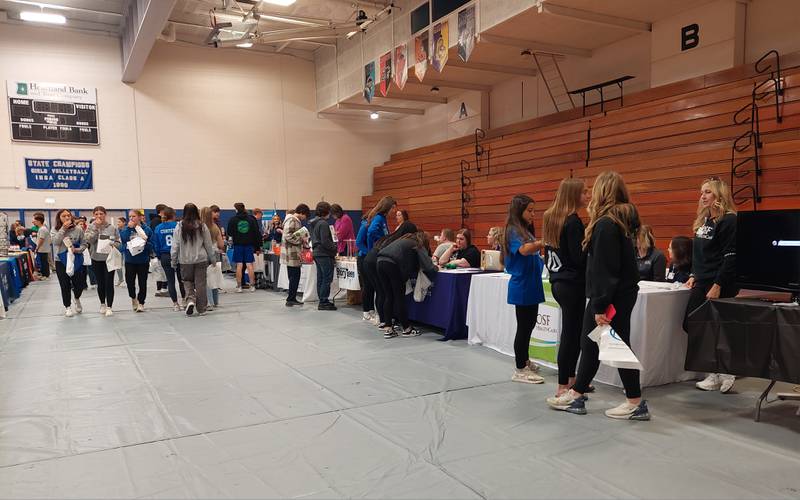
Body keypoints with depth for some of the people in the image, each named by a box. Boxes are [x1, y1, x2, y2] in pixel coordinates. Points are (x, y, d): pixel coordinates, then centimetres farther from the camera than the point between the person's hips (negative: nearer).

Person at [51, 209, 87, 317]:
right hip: (61, 261, 0)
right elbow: (55, 242, -19)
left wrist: (77, 250, -19)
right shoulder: (55, 230, -1)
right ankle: (67, 307, 22)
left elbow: (84, 244, -1)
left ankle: (76, 299, 35)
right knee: (65, 285, 5)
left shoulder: (78, 229, -3)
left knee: (79, 284, 1)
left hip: (76, 260, 0)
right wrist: (63, 229, -20)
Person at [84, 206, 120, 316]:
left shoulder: (112, 227, -1)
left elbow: (118, 242, 2)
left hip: (109, 258, -2)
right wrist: (96, 227, -17)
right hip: (96, 259, 2)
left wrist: (112, 244, -19)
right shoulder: (91, 227, 1)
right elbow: (89, 240, -14)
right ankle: (102, 304, 27)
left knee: (109, 282, -4)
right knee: (100, 283, 11)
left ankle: (109, 307, 2)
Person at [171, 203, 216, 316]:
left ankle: (190, 300, -8)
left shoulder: (179, 227, -5)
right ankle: (201, 309, 12)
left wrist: (173, 261, 9)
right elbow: (209, 245, 1)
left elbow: (175, 246, -1)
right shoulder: (202, 226, -5)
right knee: (200, 284, 6)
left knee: (188, 281, 16)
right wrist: (212, 259, 12)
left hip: (185, 261, 0)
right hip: (201, 260, 0)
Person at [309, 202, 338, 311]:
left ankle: (322, 301, 19)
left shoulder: (314, 223, 14)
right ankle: (324, 302, -3)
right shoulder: (323, 223, -15)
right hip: (324, 254, -10)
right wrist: (335, 248, -8)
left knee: (320, 278, 13)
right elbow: (325, 242, -21)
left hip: (317, 253, 10)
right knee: (327, 278, -5)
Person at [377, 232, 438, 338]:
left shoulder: (405, 240, 31)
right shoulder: (419, 246, 10)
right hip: (393, 265, -7)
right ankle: (406, 329, 14)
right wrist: (436, 268, 21)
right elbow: (427, 266, 1)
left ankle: (388, 329, 12)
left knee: (388, 296, 11)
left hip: (380, 262, 7)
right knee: (399, 297, 4)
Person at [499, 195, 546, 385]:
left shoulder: (526, 230, 14)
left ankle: (524, 361, 31)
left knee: (529, 325, 17)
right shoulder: (513, 231, -12)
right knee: (524, 327, -3)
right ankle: (520, 370, 5)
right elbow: (524, 249, -31)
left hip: (531, 287, 9)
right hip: (522, 288, -9)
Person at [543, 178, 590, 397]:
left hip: (558, 282, 9)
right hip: (572, 284, -9)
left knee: (573, 331, 17)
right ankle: (563, 386, 7)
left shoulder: (550, 218, 10)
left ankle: (570, 378, 26)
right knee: (571, 333, -1)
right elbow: (579, 258, -20)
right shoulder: (573, 222, -16)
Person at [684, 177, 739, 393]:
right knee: (690, 324, 7)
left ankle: (723, 373, 12)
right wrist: (694, 275, 13)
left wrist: (718, 285, -20)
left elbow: (731, 258, -17)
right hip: (702, 282, 9)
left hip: (721, 285, -9)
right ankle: (718, 371, 17)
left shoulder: (729, 221, -11)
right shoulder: (703, 221, 14)